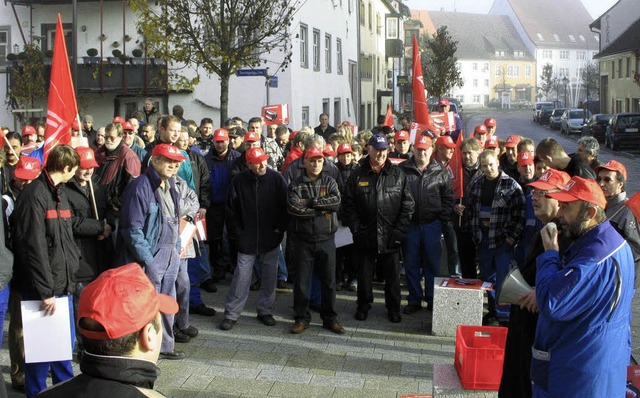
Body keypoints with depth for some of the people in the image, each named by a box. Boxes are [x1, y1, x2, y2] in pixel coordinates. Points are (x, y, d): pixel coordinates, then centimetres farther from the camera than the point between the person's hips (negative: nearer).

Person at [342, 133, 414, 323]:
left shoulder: (398, 175, 2)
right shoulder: (358, 176, 1)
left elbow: (408, 204, 1)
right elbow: (348, 204, 1)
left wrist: (399, 231, -6)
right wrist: (356, 229, -7)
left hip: (390, 237, 0)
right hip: (365, 236, 0)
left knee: (392, 275, 9)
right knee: (365, 273, 11)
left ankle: (393, 309, 24)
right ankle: (363, 306, 27)